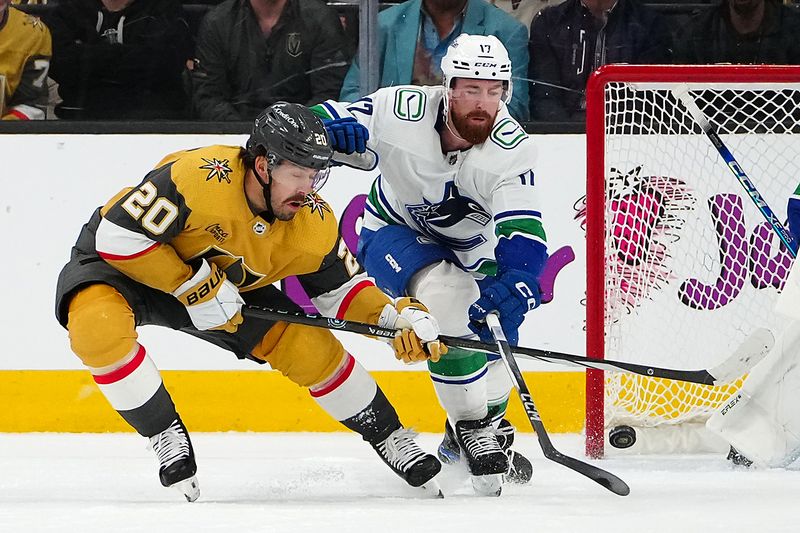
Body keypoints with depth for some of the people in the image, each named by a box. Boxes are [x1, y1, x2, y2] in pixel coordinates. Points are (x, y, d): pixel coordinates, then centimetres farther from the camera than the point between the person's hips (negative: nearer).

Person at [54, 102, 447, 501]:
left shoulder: (313, 221, -16)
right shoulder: (199, 178, -38)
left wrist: (398, 317, -19)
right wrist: (193, 286, -30)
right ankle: (166, 436, -18)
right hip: (122, 260, -5)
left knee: (310, 345, -7)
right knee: (97, 325, -38)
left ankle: (389, 438, 16)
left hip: (222, 284, 5)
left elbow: (340, 288, -1)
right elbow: (118, 235, -33)